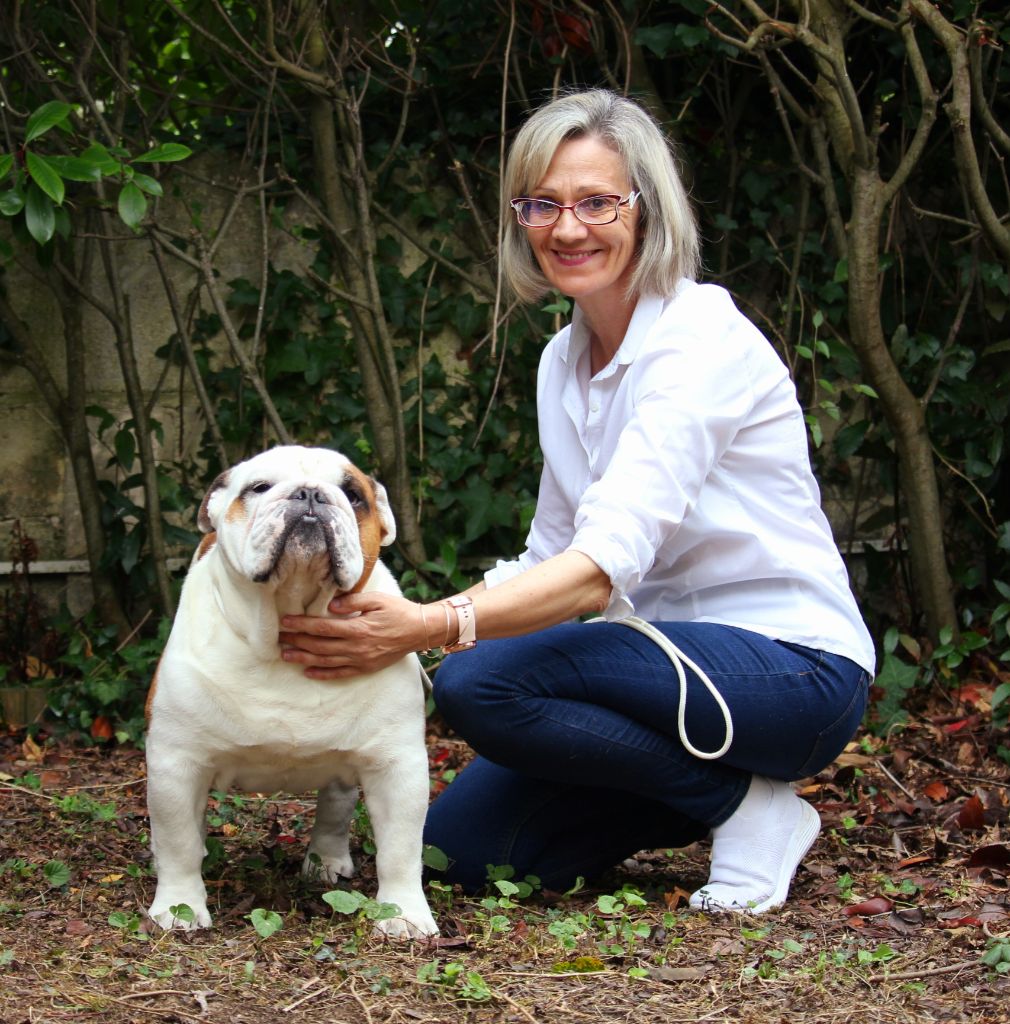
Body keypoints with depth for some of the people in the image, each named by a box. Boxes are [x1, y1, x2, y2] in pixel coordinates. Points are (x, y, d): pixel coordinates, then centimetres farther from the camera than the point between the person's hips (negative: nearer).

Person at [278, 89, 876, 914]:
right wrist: (388, 623, -3)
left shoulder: (702, 342, -20)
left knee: (481, 681, -27)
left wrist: (433, 627, -45)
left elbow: (608, 562, -32)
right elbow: (551, 557, 12)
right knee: (460, 847, -2)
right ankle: (714, 793, 12)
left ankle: (748, 806, -9)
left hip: (792, 670, -8)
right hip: (679, 659, 8)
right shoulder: (564, 362, 7)